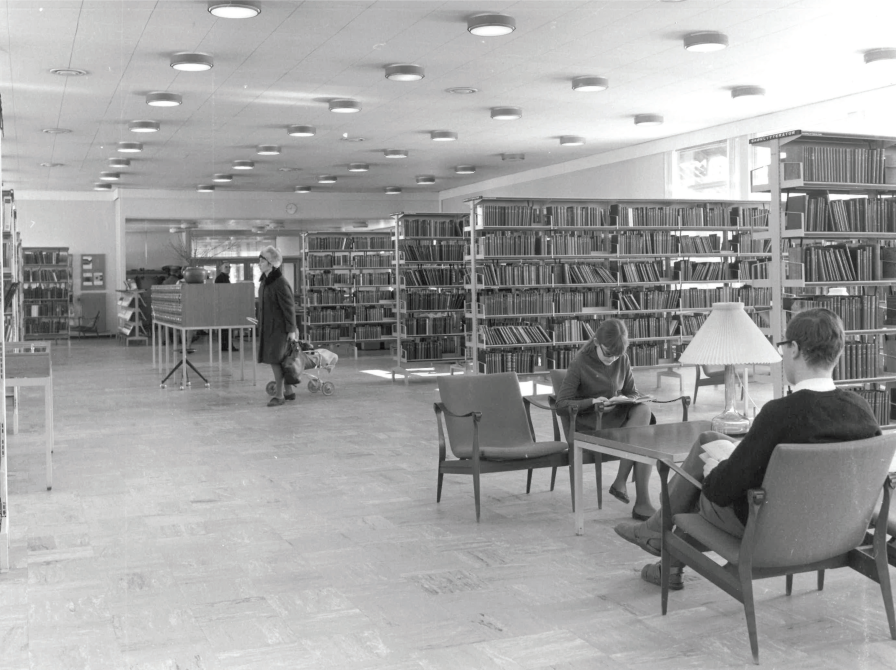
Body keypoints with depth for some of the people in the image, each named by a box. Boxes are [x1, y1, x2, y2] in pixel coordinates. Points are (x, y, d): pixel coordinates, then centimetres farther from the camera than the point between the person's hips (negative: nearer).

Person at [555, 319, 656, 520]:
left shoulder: (622, 360, 5)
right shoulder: (580, 364, -9)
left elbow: (632, 392, 14)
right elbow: (561, 404, -11)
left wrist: (629, 400, -13)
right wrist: (592, 402, -27)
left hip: (620, 416, 6)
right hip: (592, 424, -5)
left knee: (644, 410, -29)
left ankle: (621, 481, -23)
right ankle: (642, 501, -20)